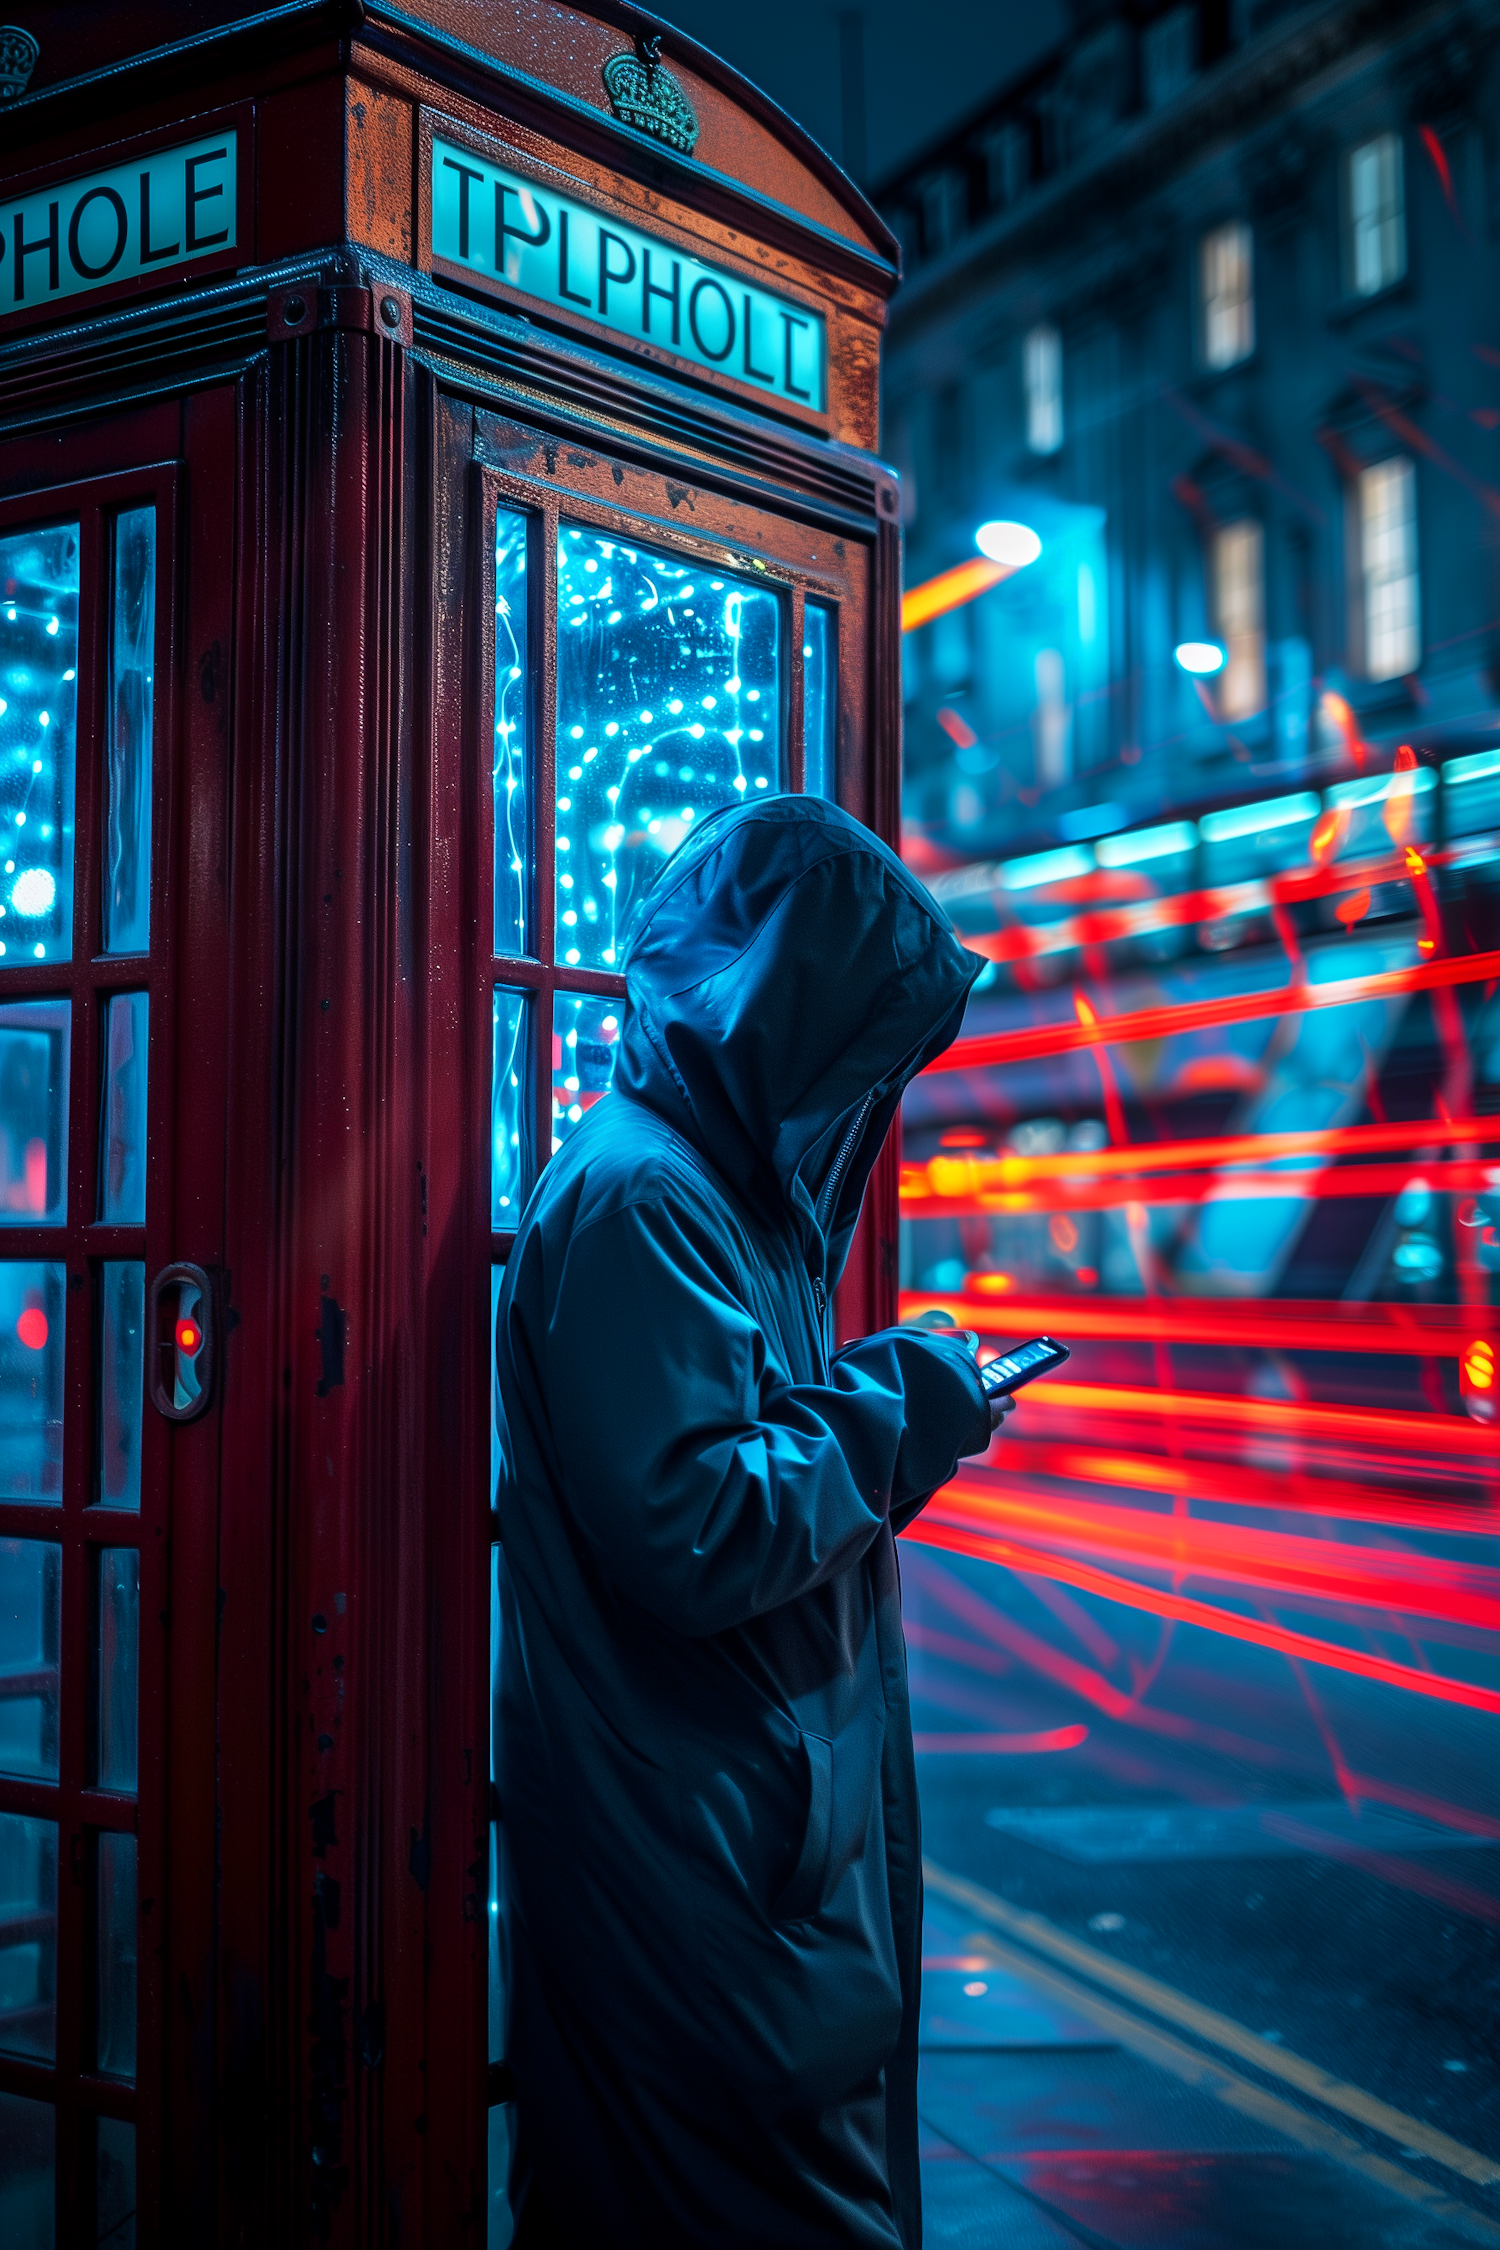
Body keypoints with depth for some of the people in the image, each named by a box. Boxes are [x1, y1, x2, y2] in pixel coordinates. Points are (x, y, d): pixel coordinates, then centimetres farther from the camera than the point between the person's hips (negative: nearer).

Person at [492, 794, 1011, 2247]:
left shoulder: (714, 1181, 14)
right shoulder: (634, 1193, -18)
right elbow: (685, 1539, -25)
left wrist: (893, 1407, 7)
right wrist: (893, 1416, -14)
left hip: (777, 1825, 10)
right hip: (701, 1856, -10)